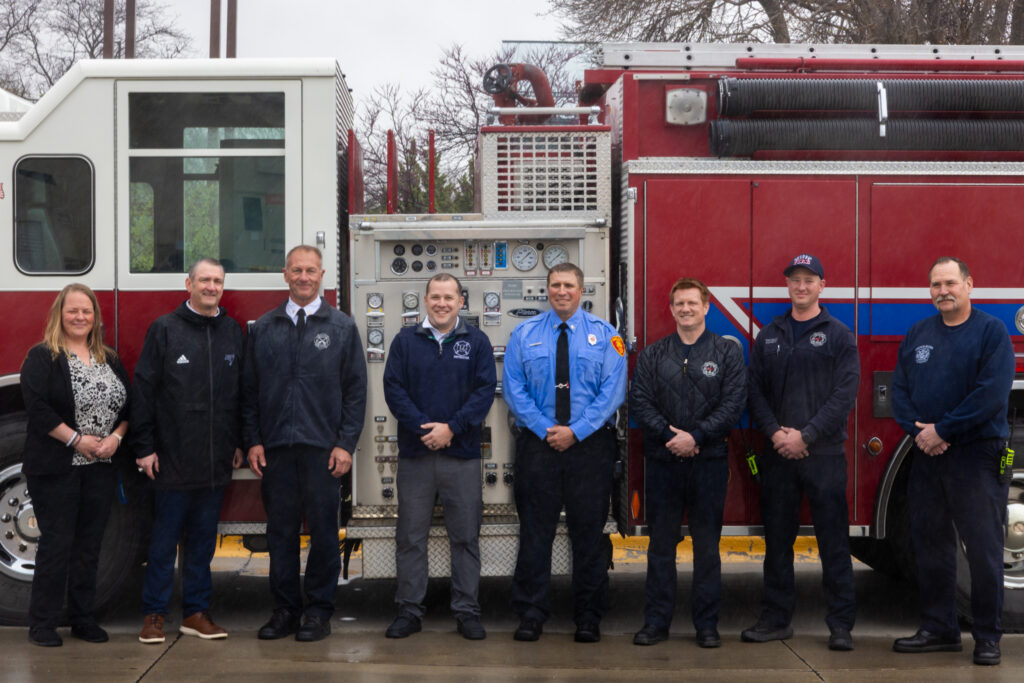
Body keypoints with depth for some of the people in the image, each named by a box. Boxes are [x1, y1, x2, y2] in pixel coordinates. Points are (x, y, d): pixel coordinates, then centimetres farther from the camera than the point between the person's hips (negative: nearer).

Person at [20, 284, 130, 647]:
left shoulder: (111, 360, 13)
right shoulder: (42, 357, -3)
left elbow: (128, 406, 11)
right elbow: (38, 408, -14)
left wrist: (116, 437, -7)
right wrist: (77, 440, -17)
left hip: (100, 469, 5)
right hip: (56, 468, -5)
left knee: (89, 545, 9)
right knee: (56, 543, -2)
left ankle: (84, 618, 18)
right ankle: (42, 624, 6)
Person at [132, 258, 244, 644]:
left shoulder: (232, 332, 10)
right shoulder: (165, 329, -2)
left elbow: (242, 391, 14)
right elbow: (144, 390, -4)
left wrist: (240, 443, 10)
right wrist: (143, 446, -8)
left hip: (217, 462, 4)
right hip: (173, 461, -4)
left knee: (203, 540, 11)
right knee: (164, 539, 4)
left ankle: (196, 612, 19)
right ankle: (154, 615, 13)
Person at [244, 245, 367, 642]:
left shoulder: (341, 327, 5)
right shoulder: (263, 329, 10)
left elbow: (356, 390, 2)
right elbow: (249, 390, 11)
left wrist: (345, 444, -5)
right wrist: (252, 441, 2)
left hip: (322, 449, -2)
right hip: (275, 449, 2)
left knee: (323, 531, 2)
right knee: (280, 531, 6)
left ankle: (319, 610, 12)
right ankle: (285, 609, 15)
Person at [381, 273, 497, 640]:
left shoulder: (476, 342, 6)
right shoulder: (406, 340, 6)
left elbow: (485, 390, -3)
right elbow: (393, 389, -1)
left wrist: (451, 427, -13)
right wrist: (423, 428, -13)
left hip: (462, 454, 0)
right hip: (414, 454, 0)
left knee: (465, 536, 4)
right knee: (411, 535, 5)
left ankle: (466, 610, 13)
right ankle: (409, 609, 14)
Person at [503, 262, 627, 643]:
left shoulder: (604, 335, 5)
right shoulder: (524, 335, 8)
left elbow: (612, 391, -3)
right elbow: (514, 389, 2)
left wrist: (575, 431, -12)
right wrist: (545, 429, -10)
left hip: (591, 443, 0)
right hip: (537, 442, 1)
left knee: (589, 531, 4)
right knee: (535, 530, 3)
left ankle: (588, 618, 13)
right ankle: (530, 615, 11)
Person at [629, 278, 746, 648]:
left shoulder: (727, 352, 4)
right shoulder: (652, 355, 9)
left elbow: (733, 404, -5)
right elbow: (639, 402, 1)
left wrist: (695, 436, -14)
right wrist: (669, 435, -13)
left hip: (709, 460, -1)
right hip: (662, 461, 1)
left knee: (707, 544, 4)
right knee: (661, 543, 5)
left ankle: (707, 624, 12)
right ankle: (656, 621, 11)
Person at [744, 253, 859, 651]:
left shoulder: (838, 336, 2)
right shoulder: (769, 337, 12)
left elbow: (844, 394, -6)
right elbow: (755, 390, 7)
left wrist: (806, 436, -13)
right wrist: (775, 432, -8)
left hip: (825, 454, -3)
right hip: (778, 455, 3)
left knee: (833, 542, -2)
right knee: (777, 540, 8)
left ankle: (840, 625, 4)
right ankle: (777, 618, 17)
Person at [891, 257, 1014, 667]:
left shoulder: (991, 331, -6)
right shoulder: (918, 334, 11)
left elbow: (992, 394, -16)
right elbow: (900, 389, 8)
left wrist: (942, 430, -15)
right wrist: (917, 430, -9)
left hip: (977, 455, -5)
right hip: (927, 455, 5)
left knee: (983, 548, -2)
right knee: (930, 546, 10)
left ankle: (987, 636, 8)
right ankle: (938, 629, 20)